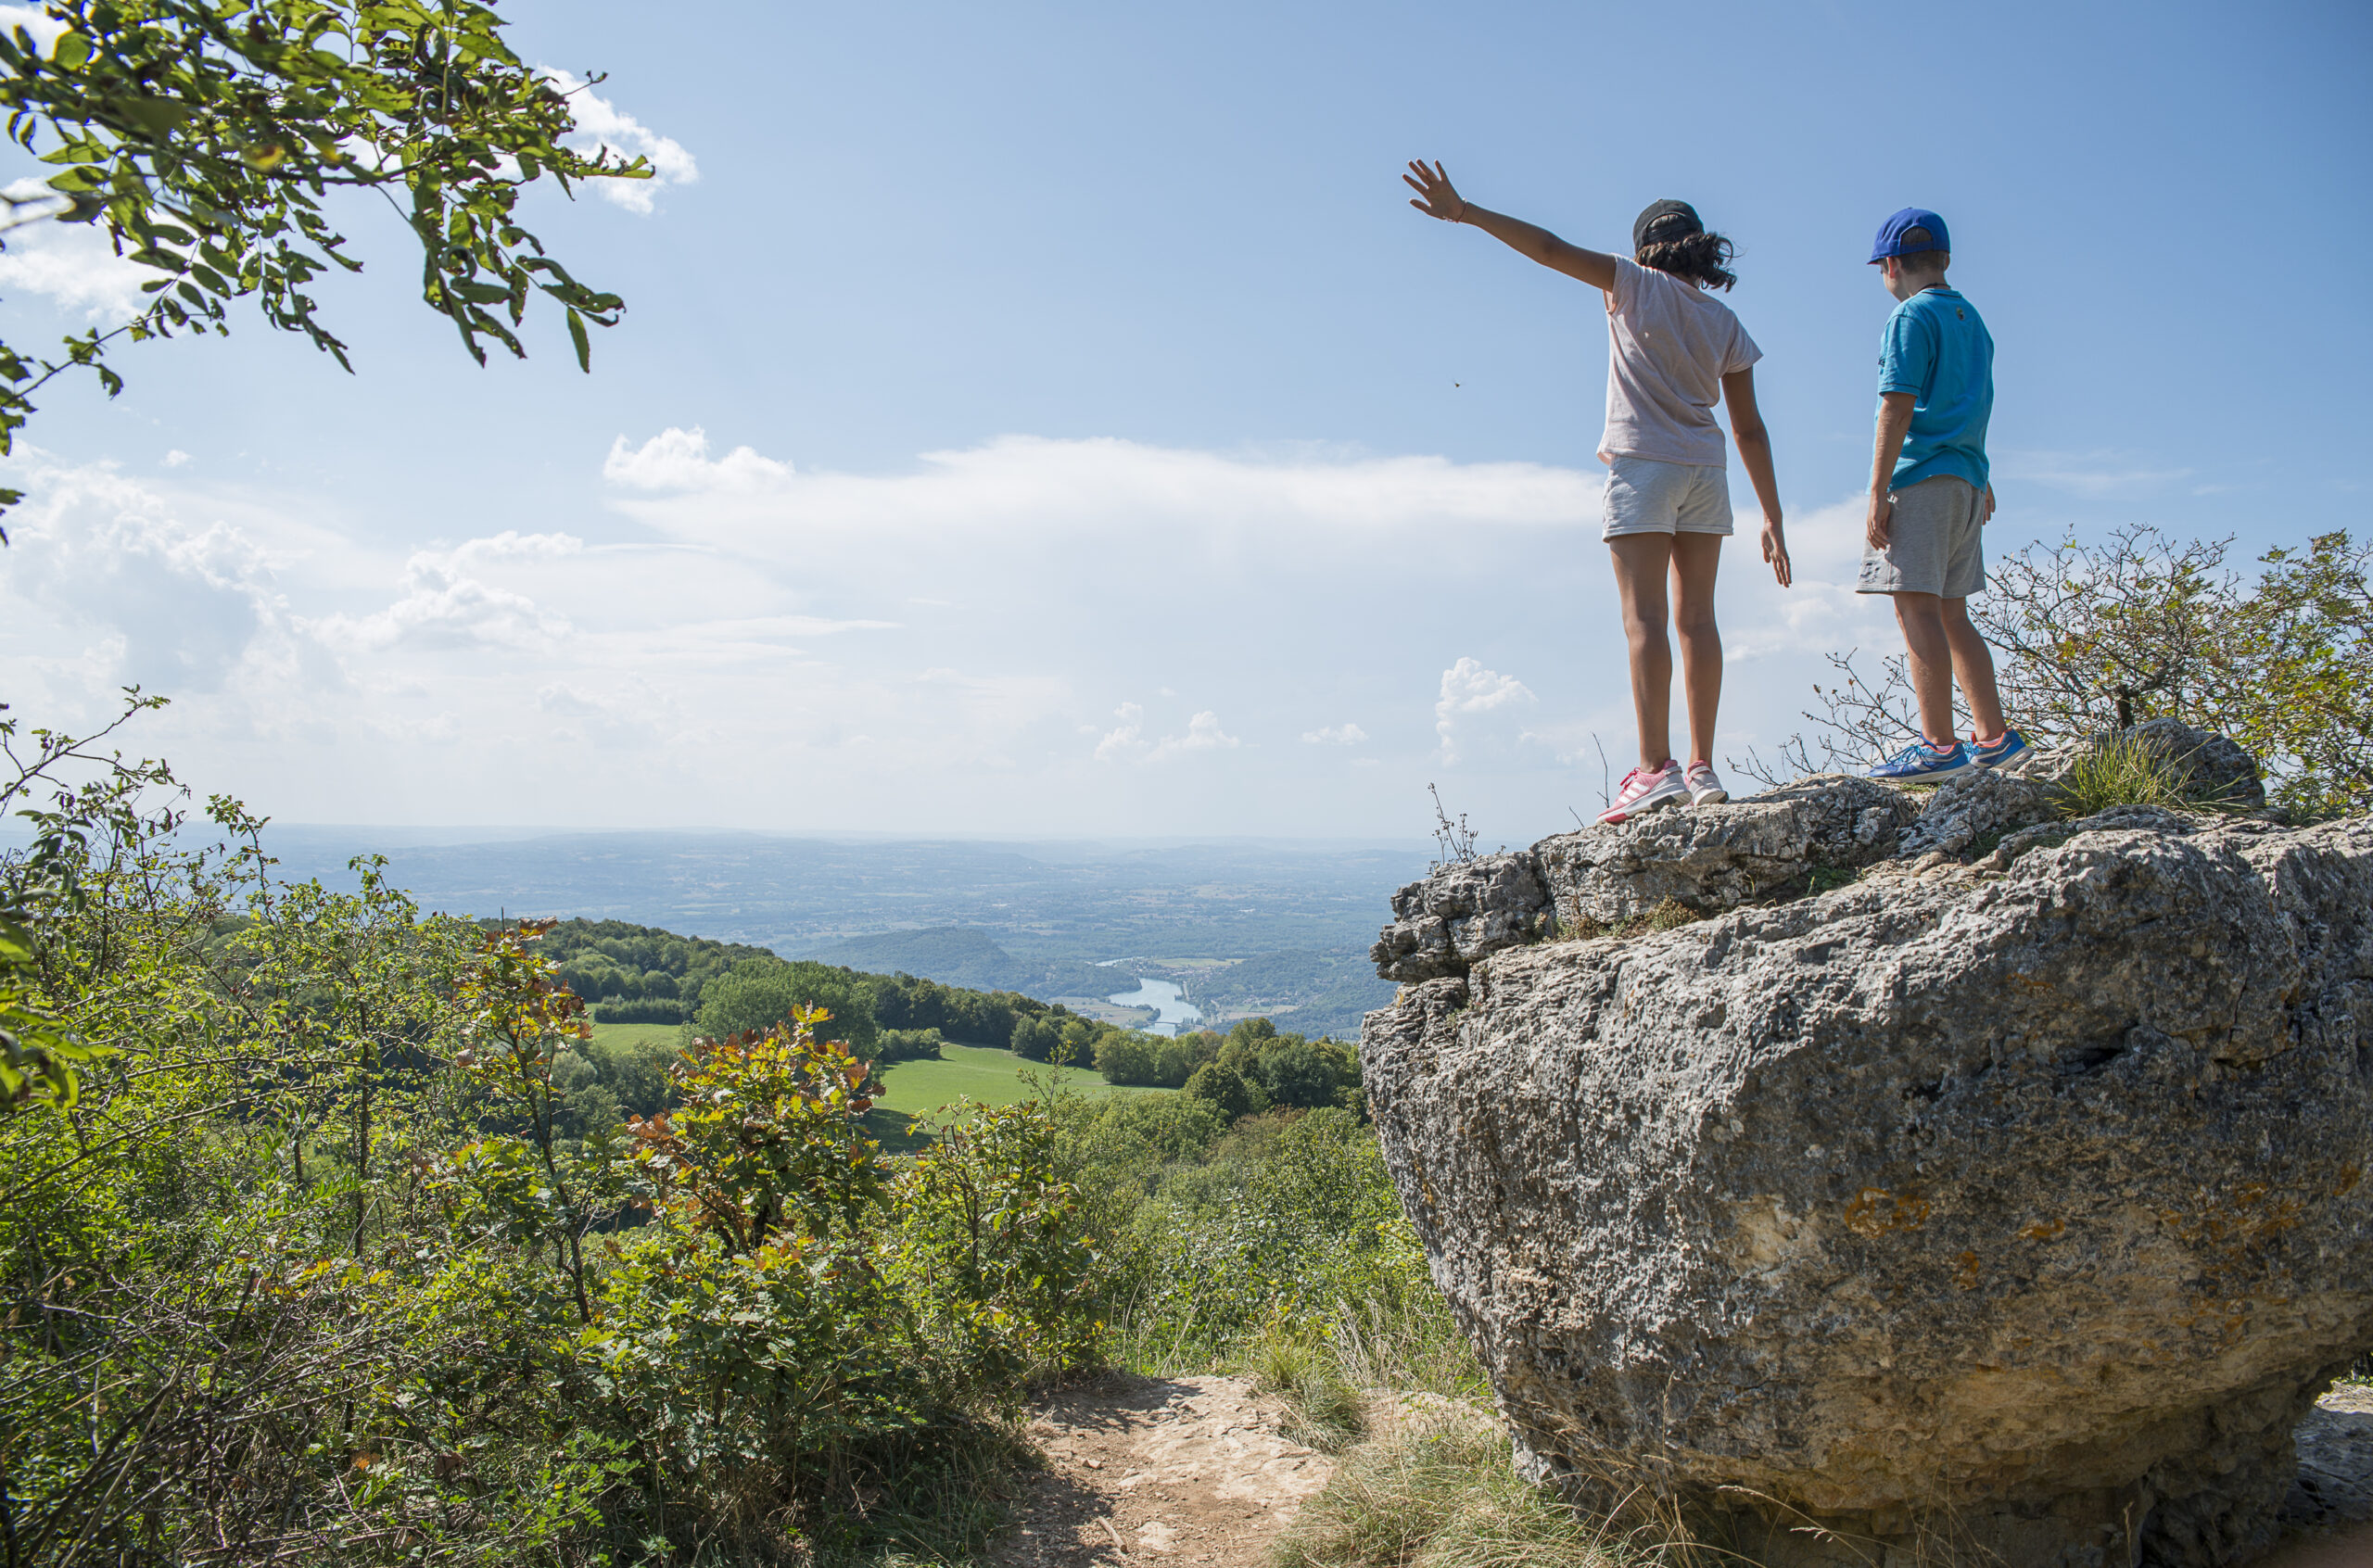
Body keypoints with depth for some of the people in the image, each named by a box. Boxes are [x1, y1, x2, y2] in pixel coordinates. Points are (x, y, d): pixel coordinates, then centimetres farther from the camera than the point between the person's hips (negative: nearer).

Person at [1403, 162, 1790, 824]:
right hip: (1705, 472, 5)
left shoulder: (1638, 286, 2)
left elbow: (1552, 250, -8)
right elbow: (1749, 429, 12)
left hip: (1642, 464, -5)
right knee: (1696, 617, 5)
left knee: (1644, 616, -11)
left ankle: (1655, 768, -18)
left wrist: (1467, 212, -9)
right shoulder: (1726, 324, 14)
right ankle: (1702, 767, 4)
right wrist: (1772, 519, 14)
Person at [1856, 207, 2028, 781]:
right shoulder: (1972, 319, 21)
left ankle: (1939, 746, -18)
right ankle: (1994, 737, 14)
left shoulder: (1912, 316, -5)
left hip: (1922, 478, -9)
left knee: (1917, 607, -12)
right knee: (1951, 615, 12)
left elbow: (1899, 407, -13)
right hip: (1966, 478, 9)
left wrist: (1877, 492, -16)